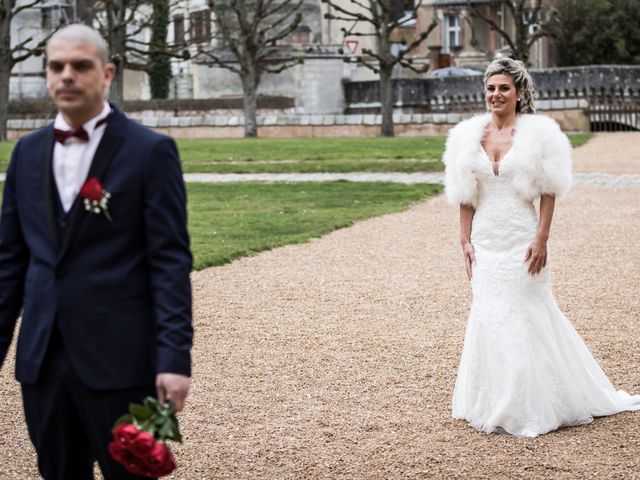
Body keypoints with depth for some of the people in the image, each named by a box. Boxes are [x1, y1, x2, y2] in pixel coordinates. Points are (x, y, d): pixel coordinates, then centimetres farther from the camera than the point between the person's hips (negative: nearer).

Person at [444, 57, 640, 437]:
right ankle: (496, 403, 19)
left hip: (522, 239, -4)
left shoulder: (536, 134, -5)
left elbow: (549, 192, -6)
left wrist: (541, 239, -13)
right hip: (485, 240, 4)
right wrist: (466, 241, 3)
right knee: (488, 316, 7)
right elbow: (466, 197, 8)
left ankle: (530, 408, 10)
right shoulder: (470, 136, 6)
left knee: (525, 316, -1)